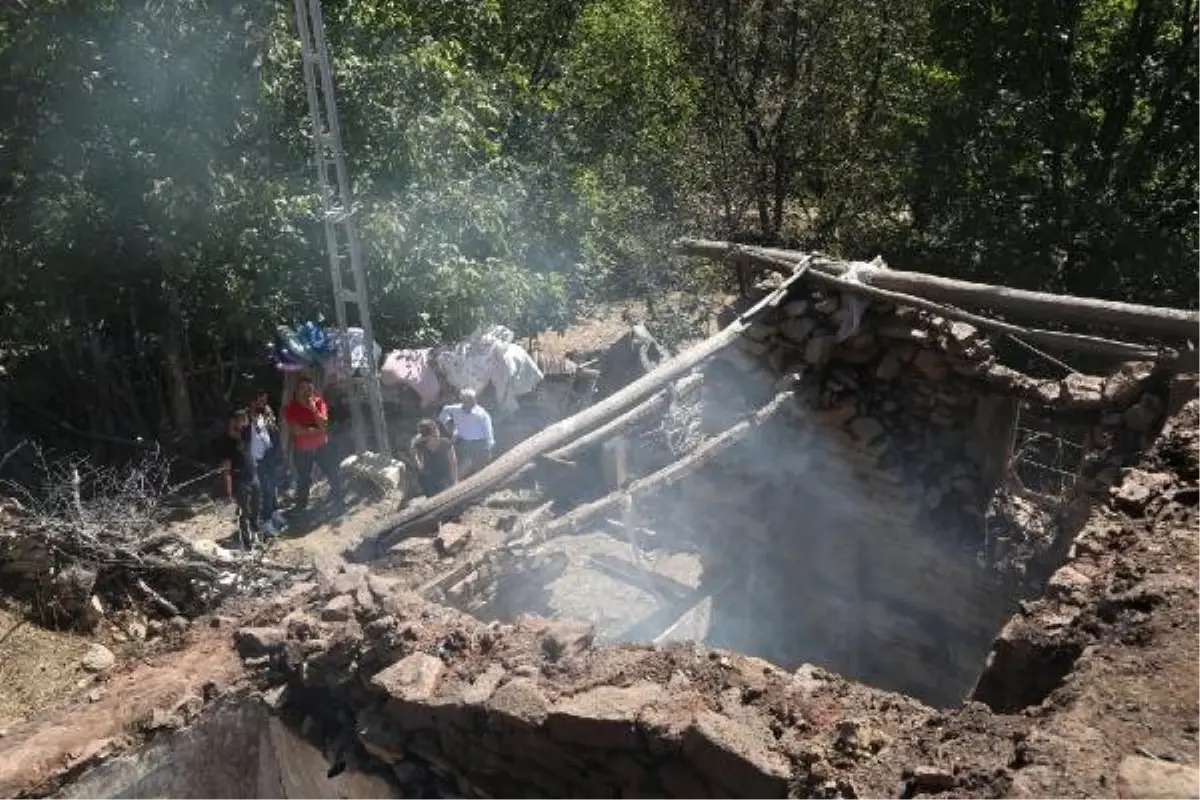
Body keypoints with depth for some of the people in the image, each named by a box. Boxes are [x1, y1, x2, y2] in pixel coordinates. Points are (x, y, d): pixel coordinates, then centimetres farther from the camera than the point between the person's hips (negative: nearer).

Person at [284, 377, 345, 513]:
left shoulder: (319, 403, -5)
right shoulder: (290, 408, -11)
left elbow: (323, 424, -16)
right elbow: (296, 430, -20)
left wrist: (314, 409, -28)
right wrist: (317, 430, -16)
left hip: (322, 446, 1)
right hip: (301, 450, -1)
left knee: (333, 475, 5)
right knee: (303, 480, 11)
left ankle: (339, 502, 22)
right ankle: (300, 508, 28)